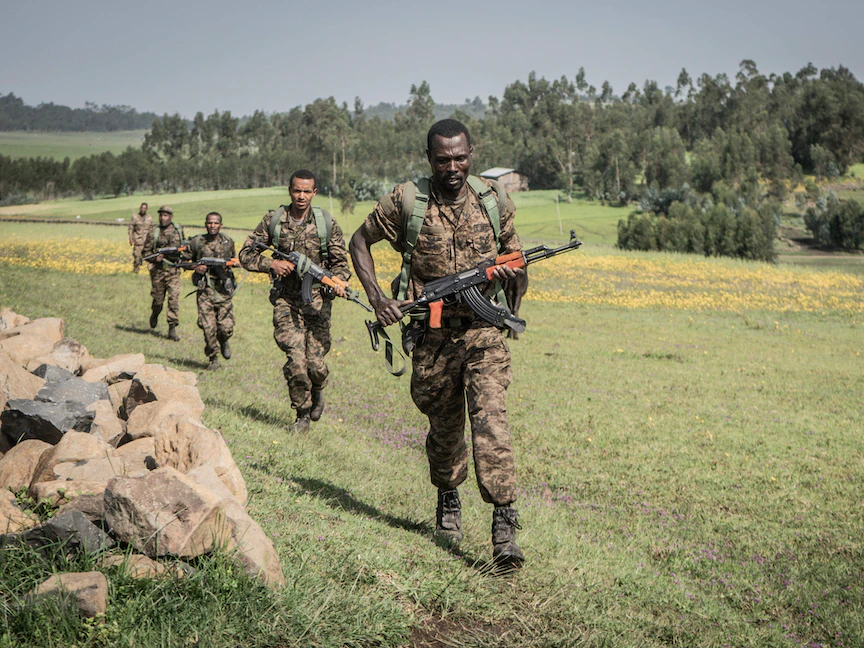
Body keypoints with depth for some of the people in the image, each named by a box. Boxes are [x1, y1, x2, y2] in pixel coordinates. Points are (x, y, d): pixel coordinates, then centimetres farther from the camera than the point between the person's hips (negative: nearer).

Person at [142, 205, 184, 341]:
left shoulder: (178, 230, 7)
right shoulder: (153, 232, -2)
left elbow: (183, 247, 24)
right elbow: (146, 252, 0)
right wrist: (155, 258, -18)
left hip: (174, 270, 1)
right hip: (158, 270, -1)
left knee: (174, 298, -11)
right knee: (158, 299, 9)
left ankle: (172, 329, -8)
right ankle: (154, 315, 43)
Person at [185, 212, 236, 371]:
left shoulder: (228, 242, 6)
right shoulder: (196, 242, 3)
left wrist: (229, 265, -3)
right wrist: (195, 267, -8)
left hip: (224, 291, 1)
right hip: (205, 290, -1)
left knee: (226, 327, -5)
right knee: (208, 327, -7)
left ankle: (223, 342, 31)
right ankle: (213, 359, 10)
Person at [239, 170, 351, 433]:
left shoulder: (327, 223, 2)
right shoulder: (273, 221, 2)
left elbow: (340, 261, 6)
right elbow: (246, 254, 7)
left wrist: (338, 282, -15)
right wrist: (271, 263, -11)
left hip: (317, 301, 0)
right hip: (285, 300, 0)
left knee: (315, 362, -4)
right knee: (295, 359, -13)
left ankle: (318, 391, 32)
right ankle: (303, 414, 6)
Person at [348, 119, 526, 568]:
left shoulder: (494, 200, 1)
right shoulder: (405, 201, -4)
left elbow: (511, 251, 17)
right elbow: (359, 241, 8)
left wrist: (510, 271, -7)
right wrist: (377, 299, -3)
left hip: (483, 331, 0)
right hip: (431, 333, 1)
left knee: (490, 417, -15)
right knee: (444, 425, 13)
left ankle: (504, 520, -15)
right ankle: (448, 499, 39)